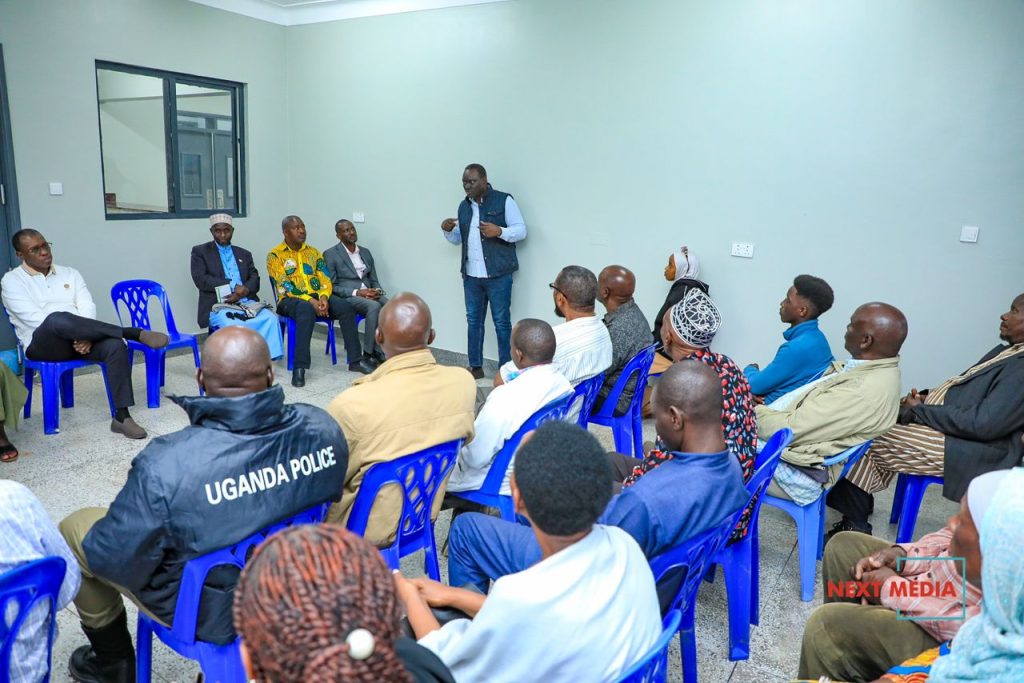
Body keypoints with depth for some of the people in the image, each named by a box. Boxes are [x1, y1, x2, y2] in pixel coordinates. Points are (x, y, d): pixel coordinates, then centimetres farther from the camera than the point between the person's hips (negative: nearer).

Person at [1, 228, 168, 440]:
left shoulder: (69, 273, 19)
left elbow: (87, 308, 5)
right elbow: (33, 318, -8)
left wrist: (86, 336, -15)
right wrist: (74, 330, -18)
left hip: (79, 340, 4)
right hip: (42, 345, -3)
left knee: (115, 345, -30)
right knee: (57, 318, -39)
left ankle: (121, 416, -31)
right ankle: (136, 333, -36)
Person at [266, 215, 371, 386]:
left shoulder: (313, 252, 16)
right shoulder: (275, 255, 0)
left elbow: (325, 280, 8)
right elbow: (284, 287, -11)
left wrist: (323, 298, -14)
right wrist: (310, 301, -22)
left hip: (317, 297, 5)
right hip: (290, 300, -5)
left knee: (346, 307, -22)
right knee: (306, 309, -40)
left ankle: (355, 360, -18)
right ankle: (299, 367, -40)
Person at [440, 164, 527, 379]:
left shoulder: (504, 201, -5)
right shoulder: (464, 206, 13)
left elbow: (521, 230, -8)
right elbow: (459, 239, 19)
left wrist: (499, 231, -25)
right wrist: (448, 231, -3)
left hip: (498, 274, -6)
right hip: (471, 275, 6)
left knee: (501, 322, -1)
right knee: (473, 321, 10)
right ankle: (476, 367, 20)